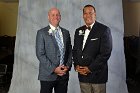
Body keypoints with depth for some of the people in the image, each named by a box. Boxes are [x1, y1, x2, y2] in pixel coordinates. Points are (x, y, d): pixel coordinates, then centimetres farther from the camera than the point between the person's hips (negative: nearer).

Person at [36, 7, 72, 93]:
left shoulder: (66, 32, 11)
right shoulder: (42, 33, -3)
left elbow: (70, 51, 13)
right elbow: (40, 54, -9)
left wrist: (68, 66, -3)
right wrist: (54, 69, -14)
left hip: (63, 74, 4)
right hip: (48, 74, -3)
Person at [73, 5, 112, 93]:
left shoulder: (104, 30, -7)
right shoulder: (78, 31, 11)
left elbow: (106, 52, -13)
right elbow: (75, 50, 15)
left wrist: (90, 68, -14)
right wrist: (76, 65, -2)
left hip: (97, 73, -4)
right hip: (82, 73, 5)